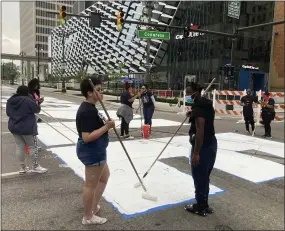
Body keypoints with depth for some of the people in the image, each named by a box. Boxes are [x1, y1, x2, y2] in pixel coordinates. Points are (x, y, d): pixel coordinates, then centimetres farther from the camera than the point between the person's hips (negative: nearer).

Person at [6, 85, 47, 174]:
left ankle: (23, 167, 20)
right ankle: (35, 166, 13)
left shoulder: (10, 101, 3)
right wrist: (39, 103, 11)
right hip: (27, 128, -7)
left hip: (14, 127, 7)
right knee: (33, 146, 6)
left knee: (20, 147, 12)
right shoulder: (28, 100, -18)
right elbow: (37, 110, -6)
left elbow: (8, 113, 12)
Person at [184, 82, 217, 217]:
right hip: (211, 143, 10)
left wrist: (196, 153, -24)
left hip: (203, 146, -10)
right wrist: (192, 116, 14)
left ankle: (200, 208, 16)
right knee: (204, 176, 18)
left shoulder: (198, 107, -19)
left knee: (199, 177, 3)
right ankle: (203, 205, 30)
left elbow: (200, 131, -25)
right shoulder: (206, 104, 12)